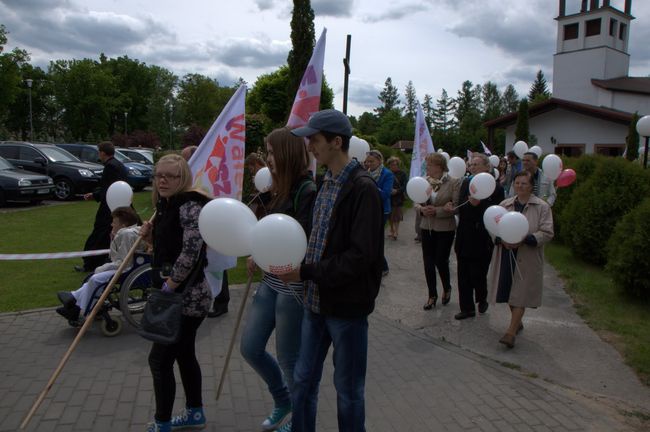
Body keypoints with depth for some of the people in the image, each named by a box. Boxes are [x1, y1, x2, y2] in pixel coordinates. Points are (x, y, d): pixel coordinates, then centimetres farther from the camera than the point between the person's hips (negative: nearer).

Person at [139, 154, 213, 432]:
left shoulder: (190, 205, -17)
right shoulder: (166, 206, 12)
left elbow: (190, 252, -25)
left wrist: (169, 285, -20)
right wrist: (150, 236, 2)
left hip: (187, 298, -9)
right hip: (180, 297, 10)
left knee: (159, 359, -2)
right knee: (184, 353, 19)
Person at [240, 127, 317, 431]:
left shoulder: (308, 191, -18)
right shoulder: (281, 189, 9)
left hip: (294, 285, -9)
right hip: (271, 281, 9)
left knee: (289, 359, 7)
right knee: (250, 348, 15)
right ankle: (283, 402, 38)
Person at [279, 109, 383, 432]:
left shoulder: (362, 189, -18)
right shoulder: (326, 183, 8)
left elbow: (361, 256, -23)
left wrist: (306, 272, -21)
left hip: (347, 305, -7)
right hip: (316, 301, 8)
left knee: (348, 390, 11)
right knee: (303, 380, 18)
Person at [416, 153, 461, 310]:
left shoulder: (454, 183, -10)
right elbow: (416, 203, 7)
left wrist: (437, 211, -21)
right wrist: (422, 209, -14)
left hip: (445, 229, -4)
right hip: (427, 227, 4)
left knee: (441, 261, 2)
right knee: (428, 262, 7)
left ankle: (447, 288, 32)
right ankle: (432, 295, 23)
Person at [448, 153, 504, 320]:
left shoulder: (496, 188, -9)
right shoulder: (466, 183, 7)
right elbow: (460, 206, 6)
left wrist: (478, 204, -24)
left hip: (483, 239, -5)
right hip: (465, 237, 5)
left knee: (477, 274, 3)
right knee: (463, 274, 10)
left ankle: (482, 299, 33)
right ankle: (467, 308, 23)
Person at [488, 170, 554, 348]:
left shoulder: (542, 207, -3)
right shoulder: (505, 204, 7)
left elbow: (547, 233, -9)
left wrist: (524, 240, -22)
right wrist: (502, 240, -14)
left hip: (527, 259, -4)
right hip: (506, 256, 4)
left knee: (520, 293, -4)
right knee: (509, 290, 12)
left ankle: (511, 332, -1)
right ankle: (517, 322, 34)